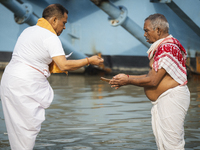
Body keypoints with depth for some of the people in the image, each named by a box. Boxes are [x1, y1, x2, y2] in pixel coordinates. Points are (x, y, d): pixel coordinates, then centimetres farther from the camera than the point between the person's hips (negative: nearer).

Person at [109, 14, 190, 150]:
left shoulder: (167, 48, -19)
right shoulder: (161, 46, 16)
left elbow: (153, 81, -20)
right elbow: (152, 76, 17)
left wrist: (128, 80, -7)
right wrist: (128, 78, 10)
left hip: (172, 98, -11)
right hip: (162, 100, 11)